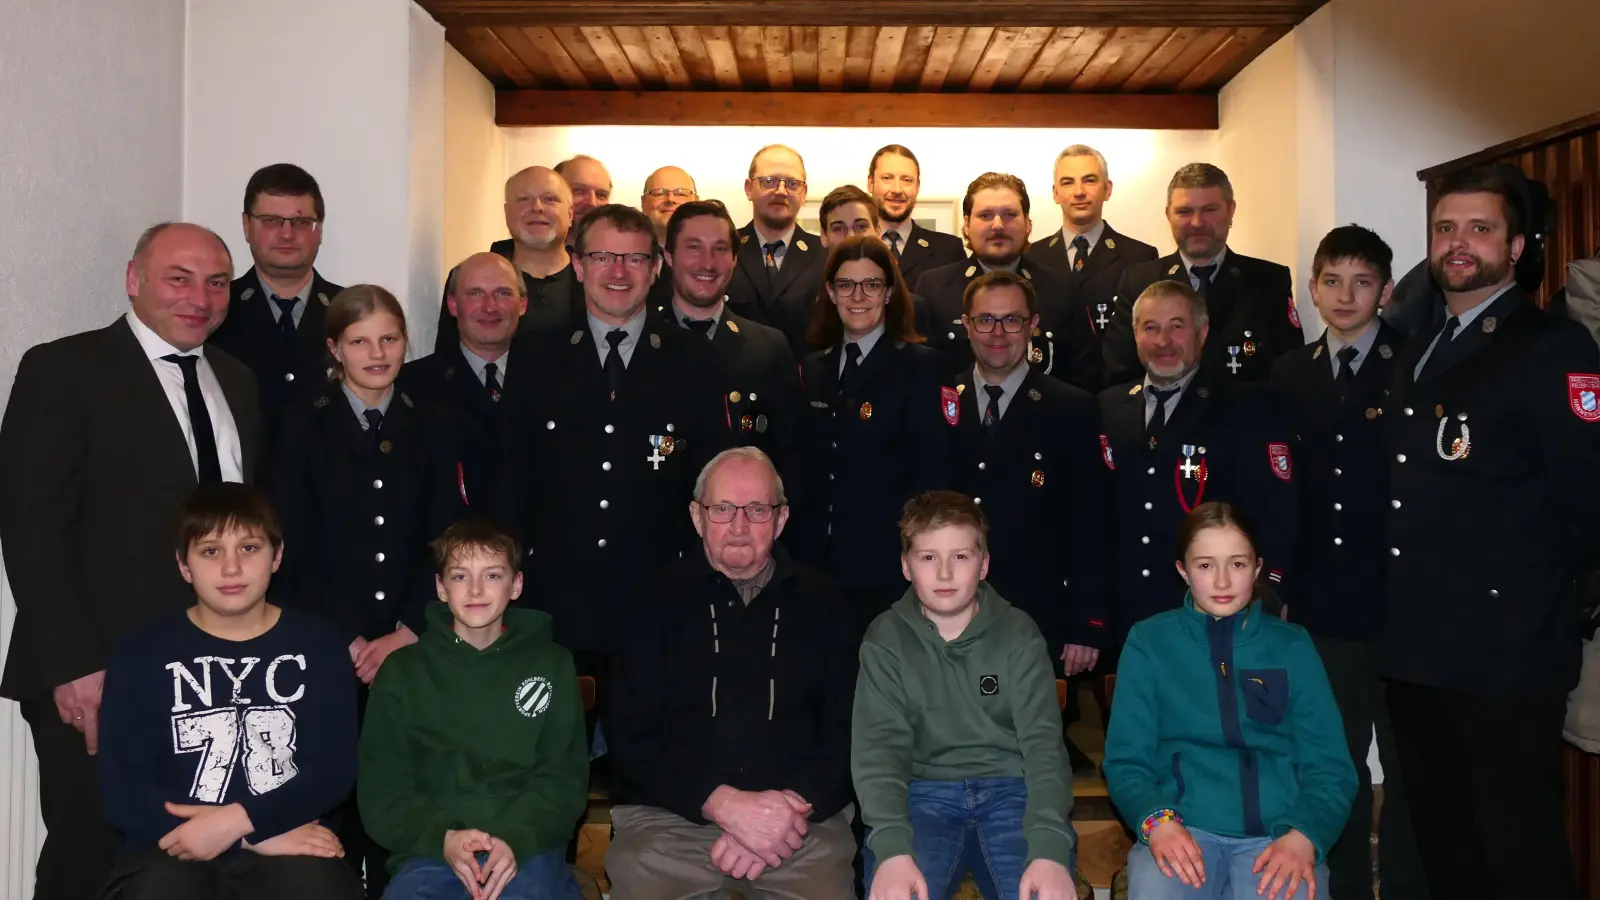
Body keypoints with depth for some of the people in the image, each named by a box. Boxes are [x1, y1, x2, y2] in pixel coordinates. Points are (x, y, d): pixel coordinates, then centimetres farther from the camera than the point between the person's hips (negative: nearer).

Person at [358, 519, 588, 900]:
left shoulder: (552, 664, 10)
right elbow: (381, 789, 6)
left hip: (528, 846, 0)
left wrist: (517, 839, -13)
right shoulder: (402, 671, 10)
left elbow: (565, 777, 6)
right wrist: (442, 837, -12)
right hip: (430, 848, 1)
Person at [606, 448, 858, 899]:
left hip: (801, 819, 1)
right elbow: (632, 733, -2)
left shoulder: (821, 603, 8)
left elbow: (847, 727, 4)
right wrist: (726, 804, -15)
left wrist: (788, 807, -13)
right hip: (671, 815, 0)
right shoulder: (660, 602, 5)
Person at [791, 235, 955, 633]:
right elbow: (803, 470, 11)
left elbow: (932, 477, -10)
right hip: (817, 570, 4)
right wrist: (799, 559, 4)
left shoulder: (921, 367, -5)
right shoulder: (812, 369, 11)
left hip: (888, 574, -4)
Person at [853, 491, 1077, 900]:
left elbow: (1043, 740, -9)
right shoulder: (886, 638, 0)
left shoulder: (1018, 633, 0)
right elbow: (879, 745, -10)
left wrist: (1049, 849, -27)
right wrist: (892, 848, -28)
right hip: (925, 790, 0)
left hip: (1009, 787, 0)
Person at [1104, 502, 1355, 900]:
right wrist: (1158, 820, -15)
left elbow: (1330, 766, 7)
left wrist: (1304, 836, -12)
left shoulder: (1293, 646, 11)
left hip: (1278, 831, 1)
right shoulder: (1149, 641, 8)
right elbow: (1127, 760, 5)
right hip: (1183, 827, -1)